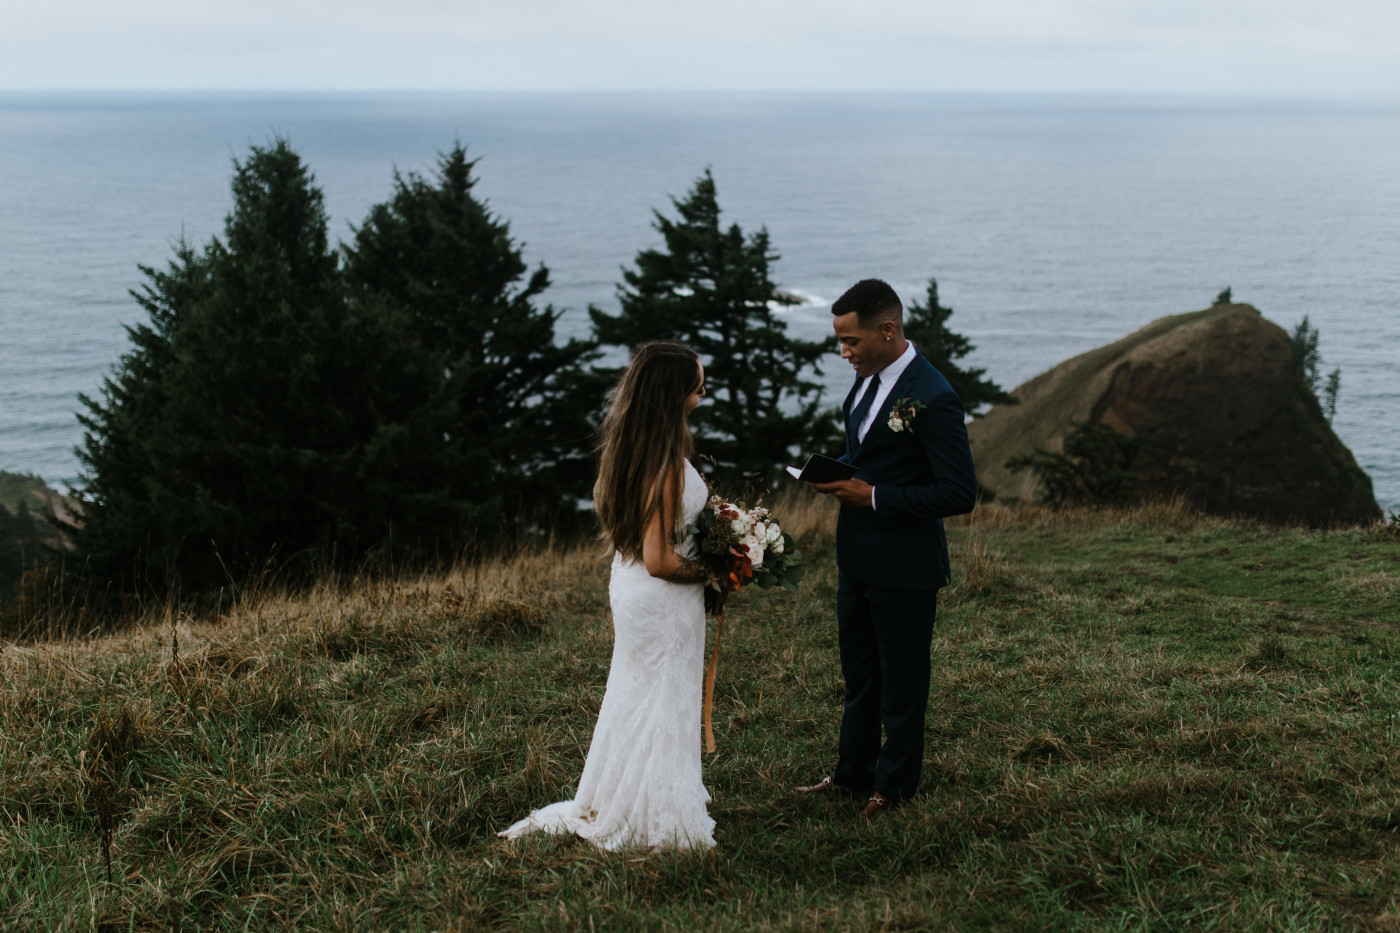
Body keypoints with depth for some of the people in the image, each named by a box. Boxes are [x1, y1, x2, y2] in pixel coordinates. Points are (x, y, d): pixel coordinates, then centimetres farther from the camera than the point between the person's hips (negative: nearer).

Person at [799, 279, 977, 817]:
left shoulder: (932, 399, -23)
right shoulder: (867, 378, 4)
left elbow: (959, 493, -23)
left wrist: (874, 497, -22)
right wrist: (837, 476, -1)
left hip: (903, 568, -8)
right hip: (857, 559, 8)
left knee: (901, 682, 10)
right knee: (858, 674, 21)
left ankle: (894, 786, 27)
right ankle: (853, 774, 36)